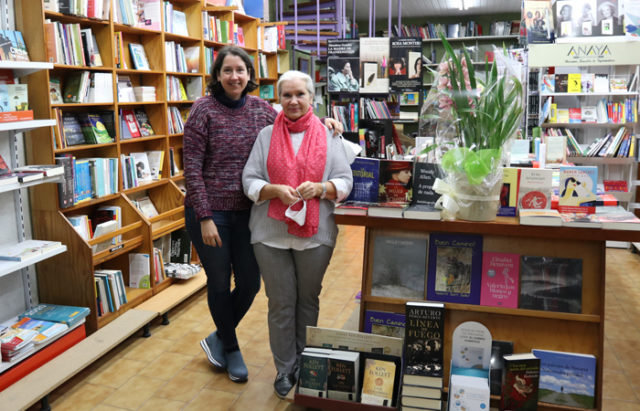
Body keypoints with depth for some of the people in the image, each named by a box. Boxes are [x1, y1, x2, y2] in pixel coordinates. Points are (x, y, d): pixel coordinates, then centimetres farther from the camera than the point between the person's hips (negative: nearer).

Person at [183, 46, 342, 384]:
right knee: (220, 283, 10)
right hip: (210, 212, -4)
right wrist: (205, 218, -16)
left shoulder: (259, 108, 3)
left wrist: (321, 124, -2)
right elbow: (191, 167, -12)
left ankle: (219, 338, 37)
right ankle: (231, 348, 35)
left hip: (248, 212, 4)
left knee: (250, 283, 10)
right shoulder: (204, 110, -10)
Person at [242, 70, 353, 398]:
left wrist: (319, 188, -18)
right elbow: (249, 181, 0)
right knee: (281, 303, 8)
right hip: (271, 235, 0)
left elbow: (345, 181, 1)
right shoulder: (266, 135, 4)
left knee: (308, 300, 14)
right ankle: (284, 369, 25)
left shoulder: (328, 135, 4)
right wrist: (276, 190, -18)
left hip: (315, 235, 0)